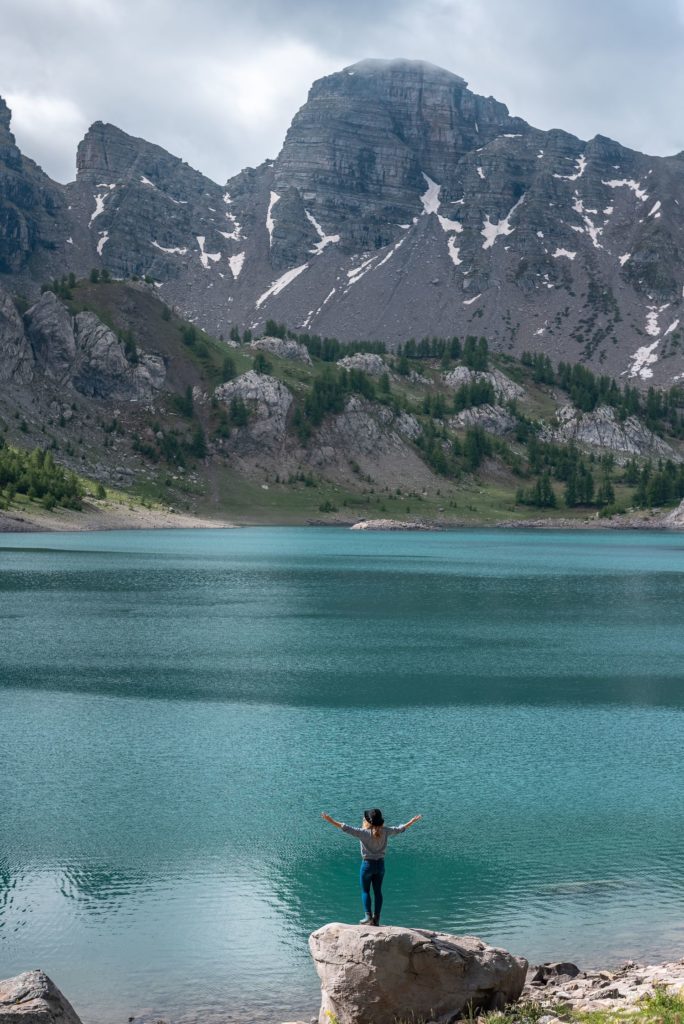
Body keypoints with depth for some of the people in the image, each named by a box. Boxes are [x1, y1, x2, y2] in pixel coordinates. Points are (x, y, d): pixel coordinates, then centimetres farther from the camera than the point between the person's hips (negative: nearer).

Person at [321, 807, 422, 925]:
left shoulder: (364, 832, -16)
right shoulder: (385, 831, -4)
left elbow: (346, 828, -20)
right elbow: (400, 828, 8)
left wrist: (331, 820, -18)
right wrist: (414, 821, 22)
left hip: (368, 864, -4)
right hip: (380, 864, 4)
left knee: (365, 891, 7)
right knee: (378, 891, 10)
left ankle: (368, 917, 0)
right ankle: (376, 918, 11)